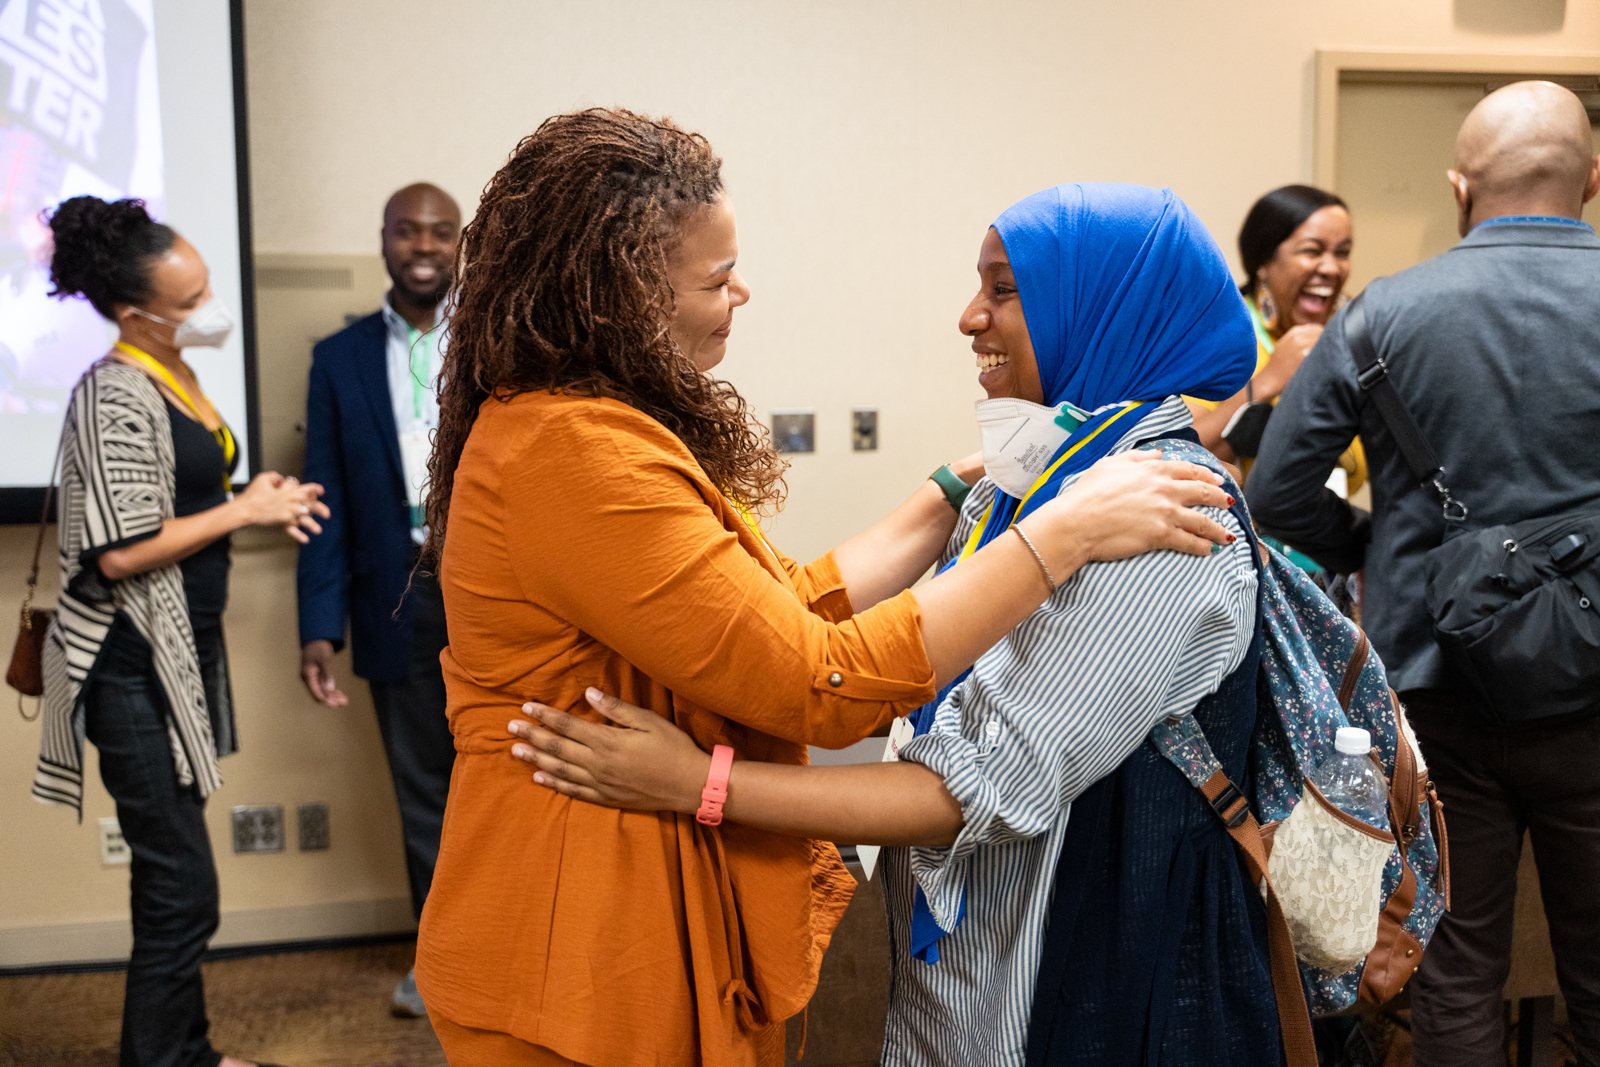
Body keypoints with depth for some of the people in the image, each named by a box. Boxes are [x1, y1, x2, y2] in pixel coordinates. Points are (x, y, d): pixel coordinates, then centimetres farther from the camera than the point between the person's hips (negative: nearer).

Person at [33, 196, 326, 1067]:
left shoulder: (175, 377, 11)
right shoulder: (116, 395, -18)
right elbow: (122, 550, -22)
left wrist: (258, 502, 3)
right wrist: (243, 510, -15)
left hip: (182, 650, 10)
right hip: (133, 666, -10)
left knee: (174, 877, 19)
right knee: (181, 887, -4)